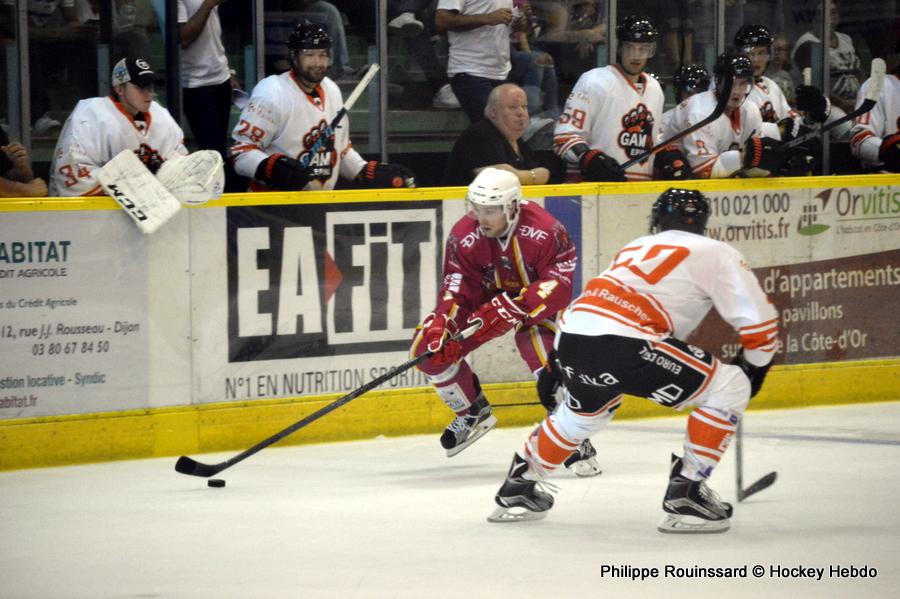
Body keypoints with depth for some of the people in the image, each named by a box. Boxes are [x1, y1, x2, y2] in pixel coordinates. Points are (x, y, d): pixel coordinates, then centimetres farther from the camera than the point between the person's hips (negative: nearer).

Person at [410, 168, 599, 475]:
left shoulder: (544, 231, -28)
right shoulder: (464, 236, -17)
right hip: (486, 301, 4)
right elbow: (457, 289, -15)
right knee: (427, 345, -11)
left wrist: (513, 308, -39)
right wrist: (440, 329, -32)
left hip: (535, 302, -4)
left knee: (546, 357, -31)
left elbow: (558, 287, -28)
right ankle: (473, 411, 11)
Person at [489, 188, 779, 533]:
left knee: (584, 410, 39)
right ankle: (685, 495, 0)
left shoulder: (637, 247, 33)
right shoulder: (716, 254, 13)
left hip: (570, 337, 8)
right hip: (623, 345, -8)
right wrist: (752, 368, 23)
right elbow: (758, 317, 7)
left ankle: (516, 490, 47)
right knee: (729, 389, 4)